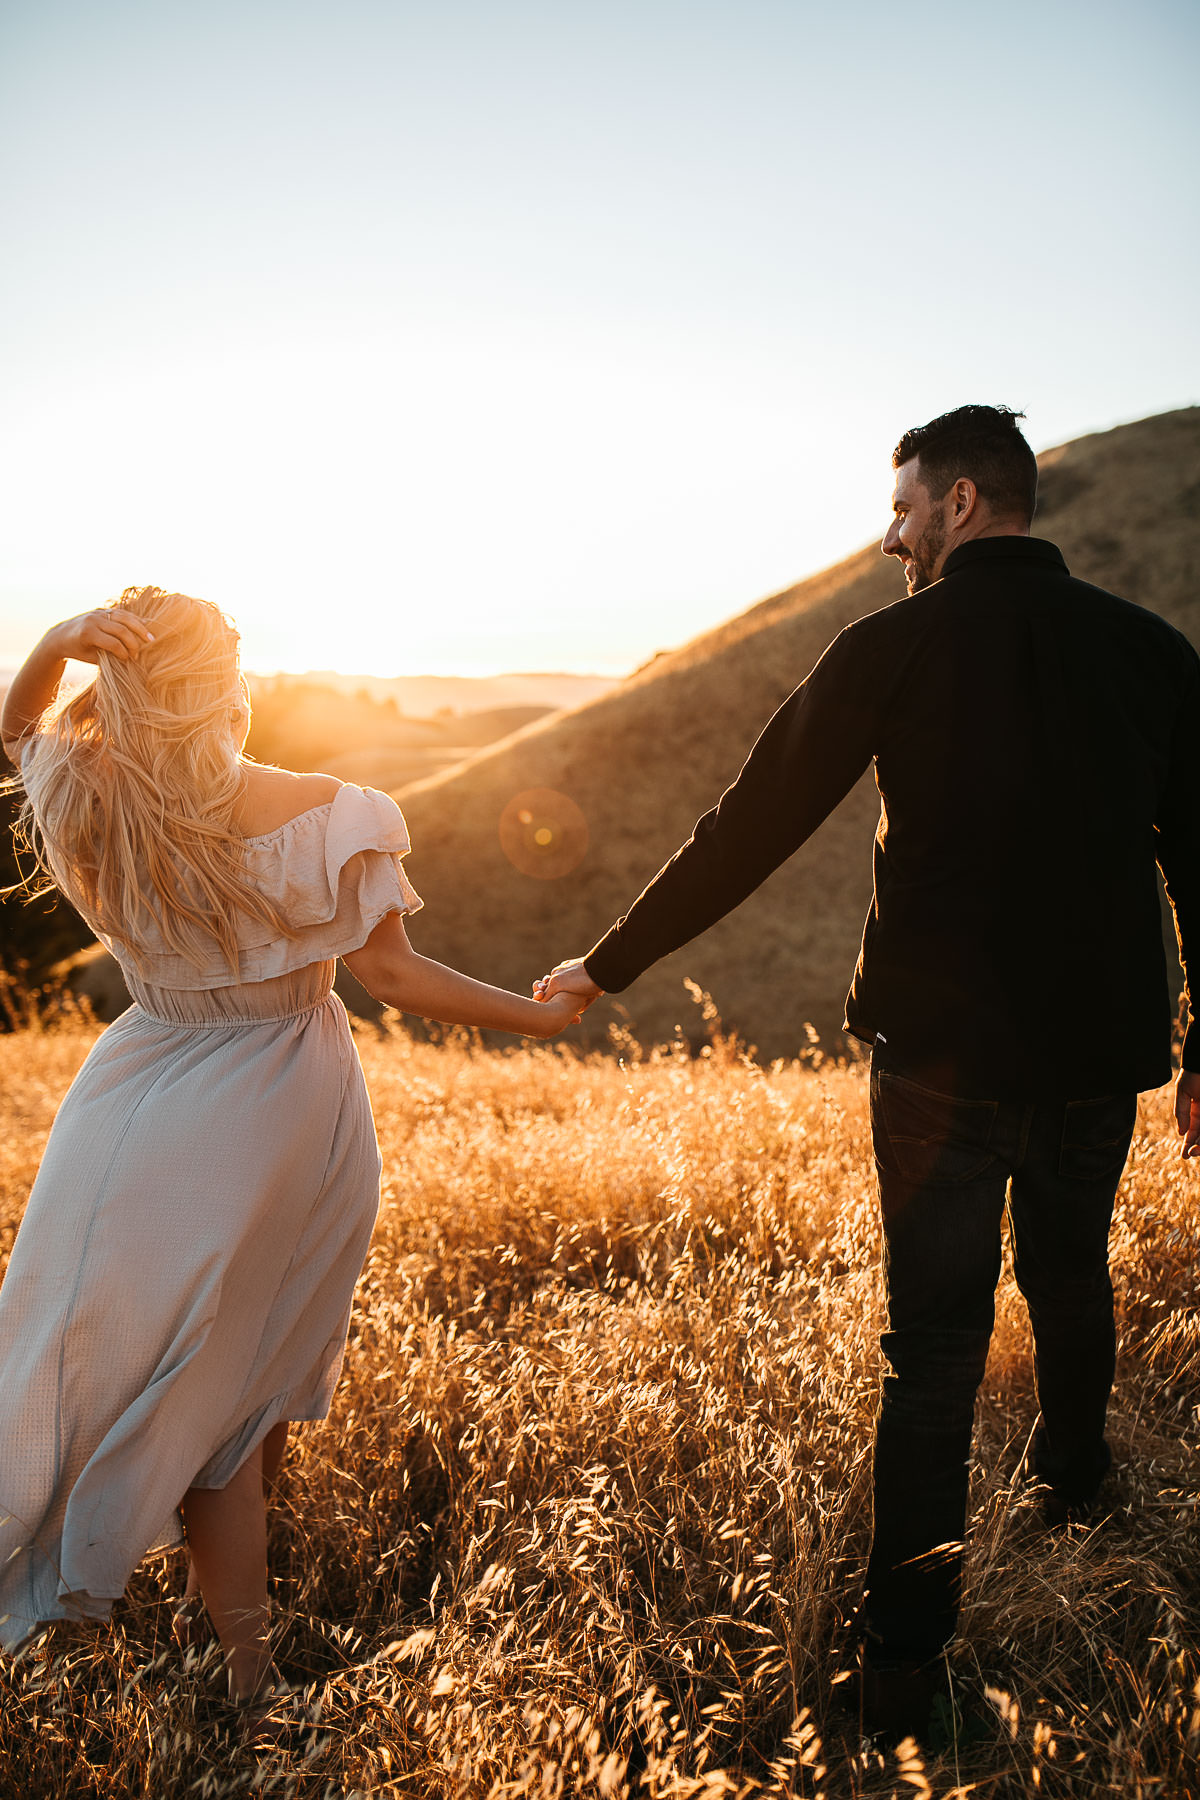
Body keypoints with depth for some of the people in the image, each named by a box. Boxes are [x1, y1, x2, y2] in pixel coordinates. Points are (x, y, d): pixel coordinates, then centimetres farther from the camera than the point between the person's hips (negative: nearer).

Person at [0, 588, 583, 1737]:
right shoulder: (324, 817, -19)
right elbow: (390, 973, -15)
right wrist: (541, 1016, -4)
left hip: (159, 1117, 1)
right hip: (296, 1112, 0)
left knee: (191, 1384, 14)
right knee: (267, 1362, 20)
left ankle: (251, 1666, 21)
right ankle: (223, 1592, 42)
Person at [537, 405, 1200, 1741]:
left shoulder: (896, 647, -9)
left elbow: (751, 827, -7)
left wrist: (612, 961, 3)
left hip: (941, 1049, -3)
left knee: (935, 1340, 4)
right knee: (1071, 1277, 26)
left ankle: (905, 1654, 8)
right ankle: (1074, 1489, 49)